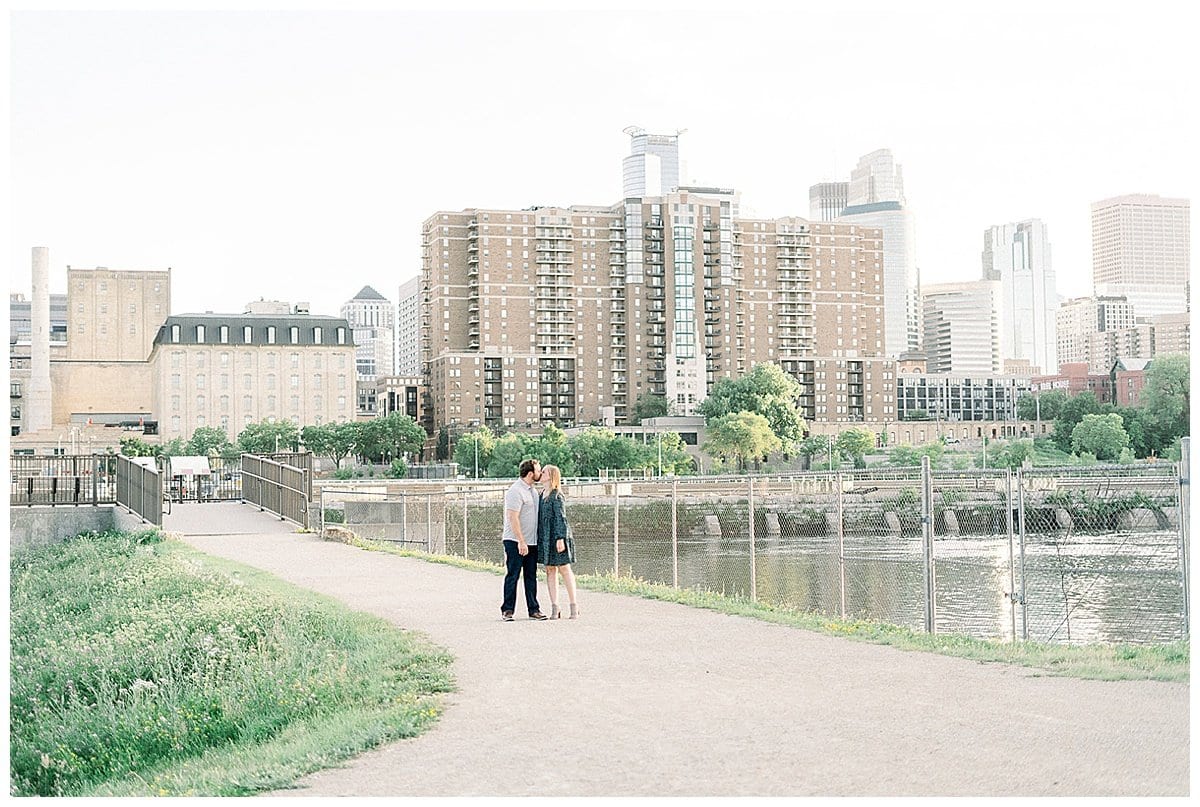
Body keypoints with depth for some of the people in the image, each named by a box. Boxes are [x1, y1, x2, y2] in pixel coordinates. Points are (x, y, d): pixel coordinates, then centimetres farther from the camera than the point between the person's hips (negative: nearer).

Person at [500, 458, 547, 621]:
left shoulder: (532, 490, 15)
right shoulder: (516, 491, -14)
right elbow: (513, 519, -19)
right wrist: (521, 542, -22)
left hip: (531, 541, 8)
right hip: (515, 541, -8)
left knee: (531, 576, 9)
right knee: (512, 576, -3)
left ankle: (533, 609, 13)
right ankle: (507, 610, 3)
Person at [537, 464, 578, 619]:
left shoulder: (557, 496, -11)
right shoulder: (542, 495, 13)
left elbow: (561, 518, -15)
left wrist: (560, 538, -20)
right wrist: (539, 538, 17)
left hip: (557, 536, -8)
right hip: (545, 537, 8)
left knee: (564, 570, -1)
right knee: (550, 570, 6)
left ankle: (574, 606, 7)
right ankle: (554, 608, 8)